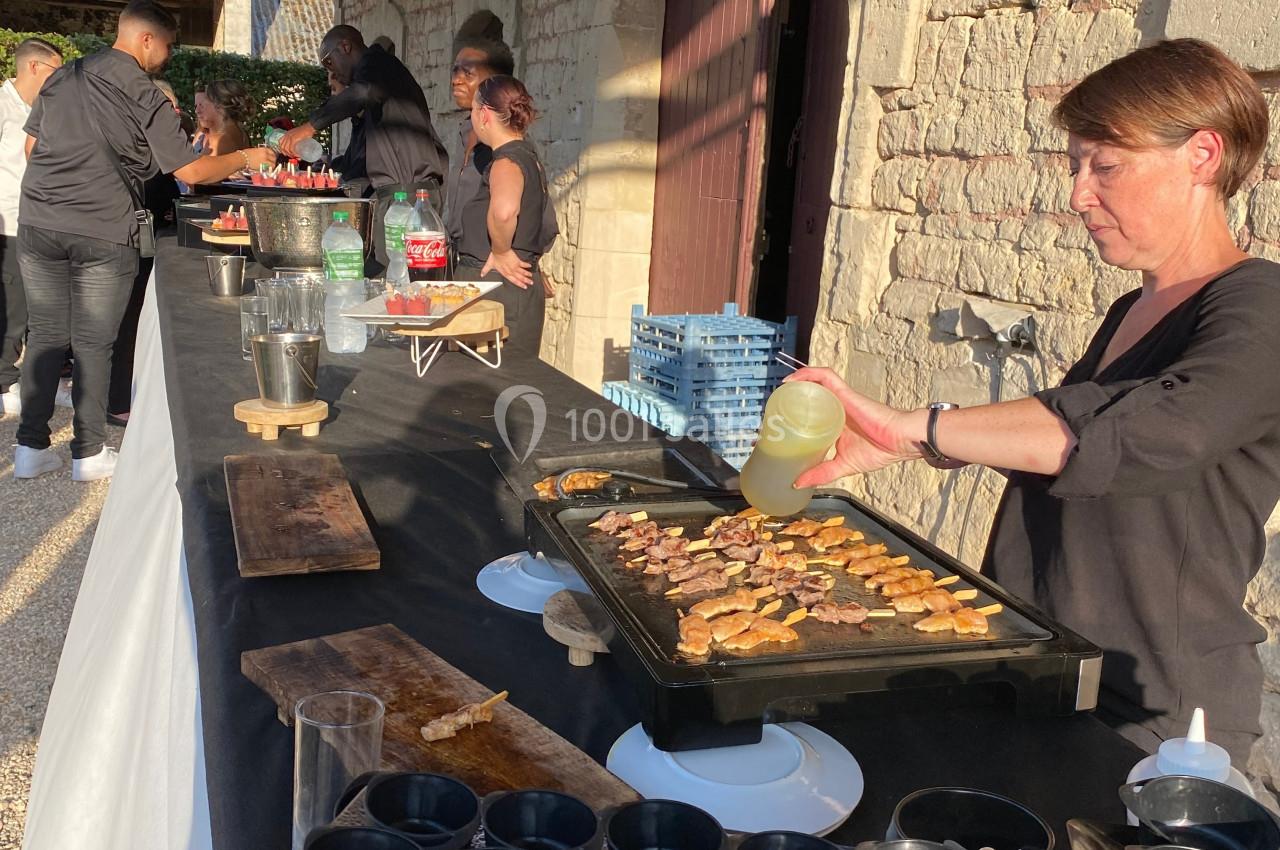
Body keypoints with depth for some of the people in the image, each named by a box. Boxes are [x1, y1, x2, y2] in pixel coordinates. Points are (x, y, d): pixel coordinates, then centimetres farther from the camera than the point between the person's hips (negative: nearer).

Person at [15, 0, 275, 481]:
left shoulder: (61, 79, 12)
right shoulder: (146, 99, -6)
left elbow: (31, 146, 18)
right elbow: (190, 172, -6)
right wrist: (245, 158, 7)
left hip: (37, 224, 5)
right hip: (103, 232, -5)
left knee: (45, 336, 11)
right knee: (93, 343, 4)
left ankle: (31, 448, 15)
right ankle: (89, 453, 11)